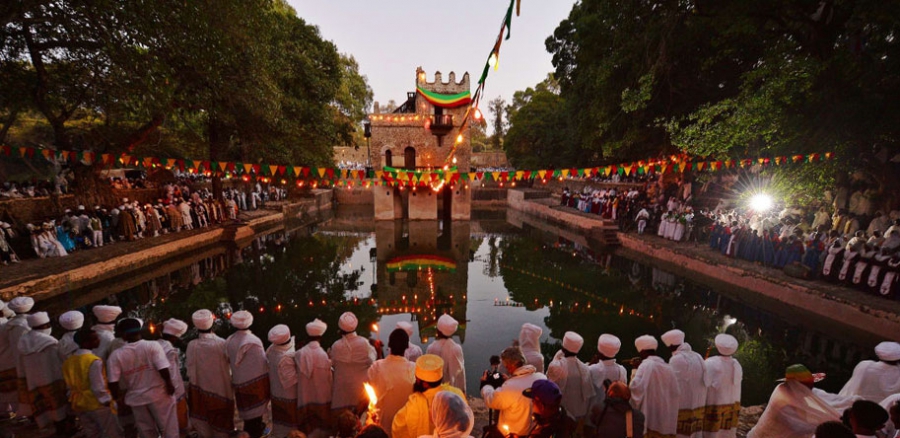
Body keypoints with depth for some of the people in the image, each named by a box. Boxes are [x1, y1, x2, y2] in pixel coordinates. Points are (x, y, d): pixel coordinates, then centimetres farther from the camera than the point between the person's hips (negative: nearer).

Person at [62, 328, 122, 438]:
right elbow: (98, 387, -21)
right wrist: (107, 401, -8)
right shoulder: (94, 361, -24)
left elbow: (69, 385, 10)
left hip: (78, 404, 8)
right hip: (98, 404, -8)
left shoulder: (68, 361, 1)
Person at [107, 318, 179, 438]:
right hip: (158, 394, -3)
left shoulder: (116, 355, -7)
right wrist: (169, 384, -5)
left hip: (136, 398, 3)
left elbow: (113, 381, -8)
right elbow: (163, 368, -20)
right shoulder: (152, 345, -14)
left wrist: (117, 397, 8)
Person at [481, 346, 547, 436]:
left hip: (515, 434, -5)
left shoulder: (508, 388, -31)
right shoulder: (542, 378, -15)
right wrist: (508, 381, 10)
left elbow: (490, 401, -12)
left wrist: (485, 384, 4)